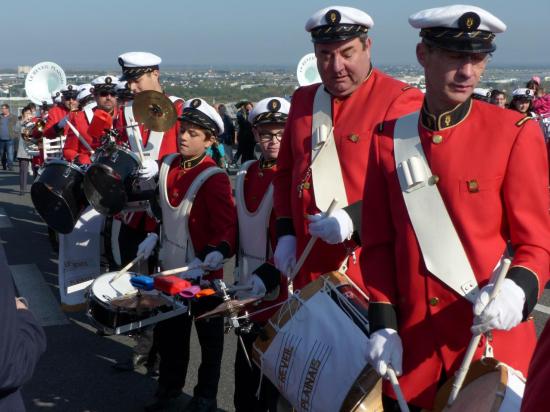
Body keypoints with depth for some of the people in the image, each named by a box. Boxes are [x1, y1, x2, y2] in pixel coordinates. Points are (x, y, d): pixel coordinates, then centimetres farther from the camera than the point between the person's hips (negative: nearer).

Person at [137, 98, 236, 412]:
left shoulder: (214, 179, -20)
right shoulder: (168, 165, 1)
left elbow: (228, 230, -23)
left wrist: (205, 261, -34)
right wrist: (154, 237, 6)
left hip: (202, 274, -6)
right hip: (171, 268, 7)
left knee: (208, 336, 12)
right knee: (169, 332, 20)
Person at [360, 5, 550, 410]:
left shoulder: (516, 134, -6)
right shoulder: (388, 138, 2)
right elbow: (378, 244, 6)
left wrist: (517, 289, -25)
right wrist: (383, 324, -2)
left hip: (491, 337, -2)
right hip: (412, 346, 2)